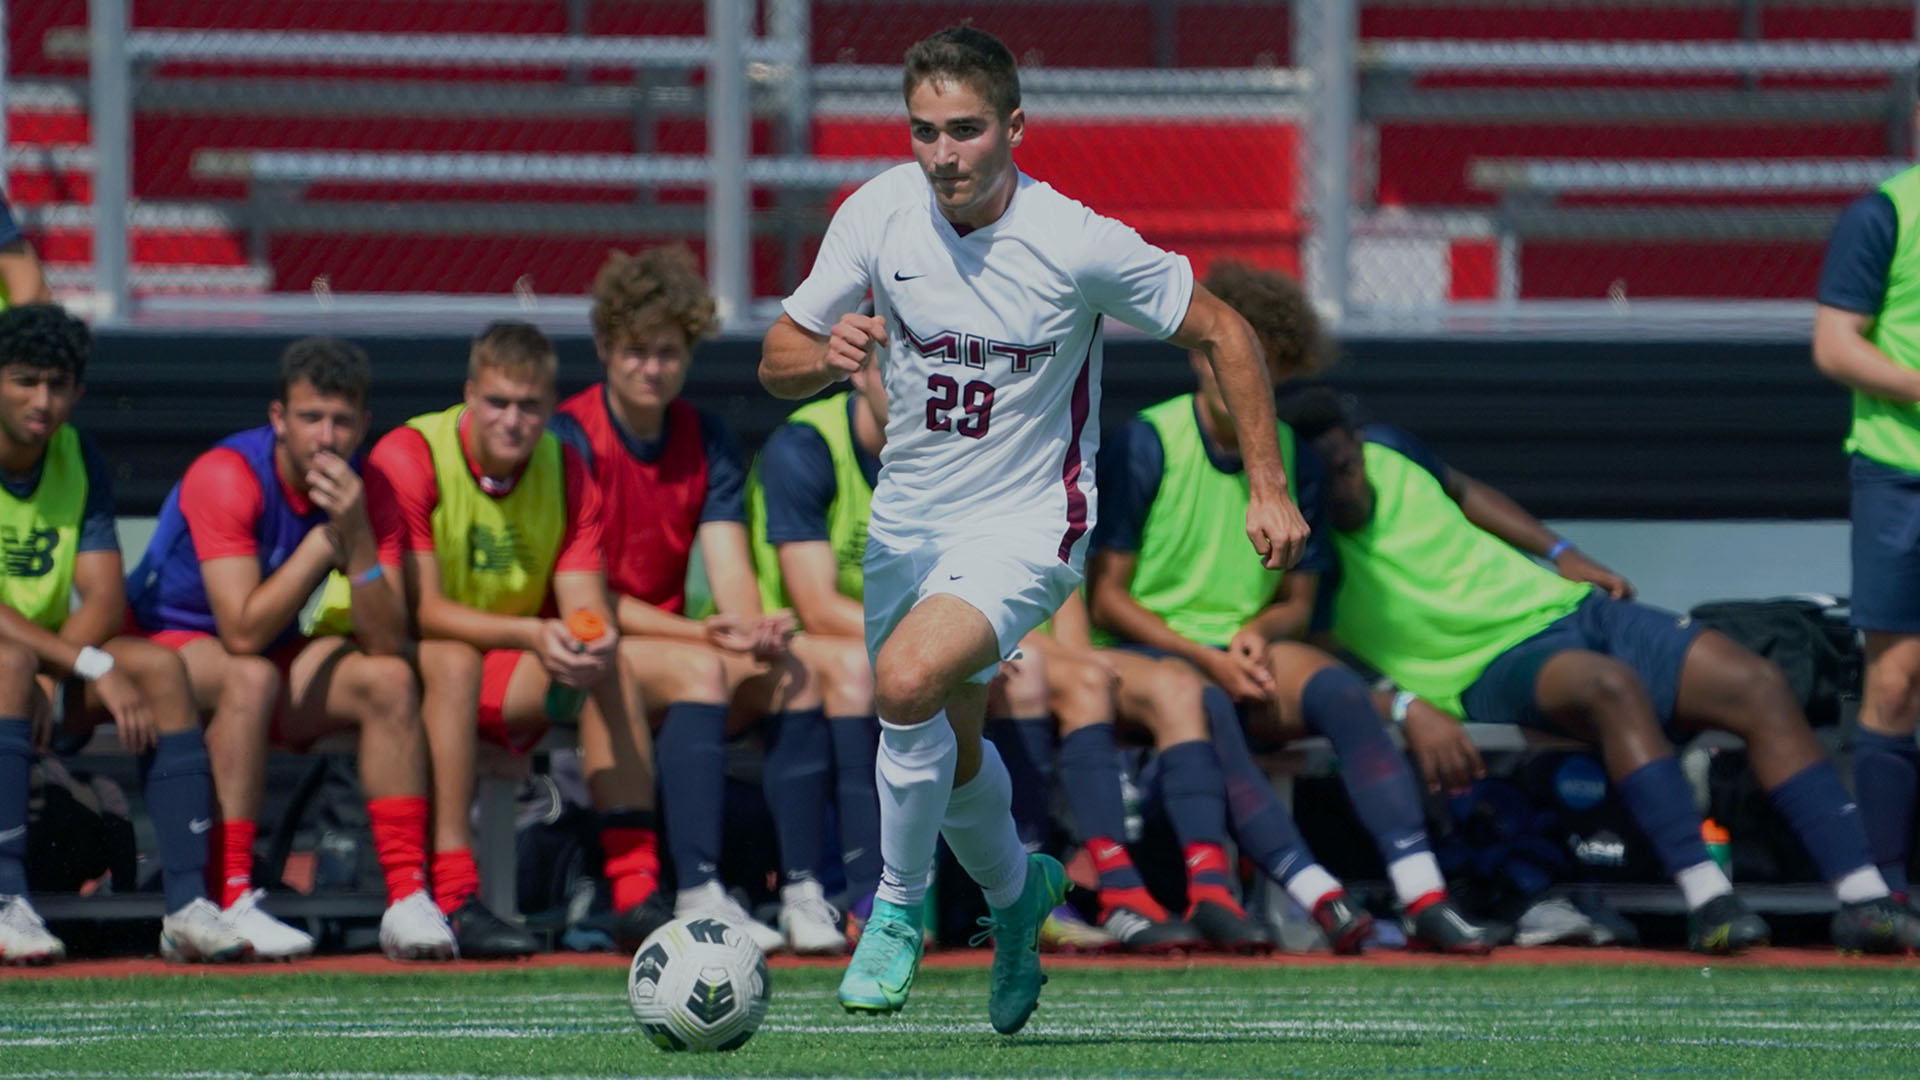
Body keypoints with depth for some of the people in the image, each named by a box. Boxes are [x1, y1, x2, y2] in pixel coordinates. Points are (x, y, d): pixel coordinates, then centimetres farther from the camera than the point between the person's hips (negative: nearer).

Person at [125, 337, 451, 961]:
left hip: (274, 657, 5)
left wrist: (357, 536, -29)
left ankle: (409, 898, -22)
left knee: (390, 678, -17)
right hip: (166, 646, -5)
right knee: (252, 678, -36)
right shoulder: (227, 477, -24)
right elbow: (243, 633, -31)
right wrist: (325, 540, -26)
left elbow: (386, 643, -16)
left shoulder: (358, 488, -8)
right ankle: (230, 903, -37)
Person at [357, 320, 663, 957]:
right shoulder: (407, 459, -18)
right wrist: (531, 634, -37)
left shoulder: (566, 474, -2)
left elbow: (585, 607, -9)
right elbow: (417, 609, -24)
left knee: (607, 668, -19)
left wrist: (594, 641, -35)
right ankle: (454, 901, -42)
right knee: (454, 660, -36)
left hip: (509, 683, 5)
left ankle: (637, 895, -24)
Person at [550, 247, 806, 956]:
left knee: (790, 676, -21)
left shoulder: (707, 441, 11)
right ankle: (698, 897, -43)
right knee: (701, 670, -33)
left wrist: (753, 627, -24)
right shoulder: (570, 440, -8)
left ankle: (803, 892, -26)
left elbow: (729, 567, 0)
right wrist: (701, 633, -22)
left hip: (671, 638, 6)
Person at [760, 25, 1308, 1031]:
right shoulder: (878, 213, -11)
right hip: (907, 519, 5)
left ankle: (899, 906, -6)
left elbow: (1220, 331, -7)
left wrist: (1268, 488, -8)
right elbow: (777, 362, -3)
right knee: (947, 751, 19)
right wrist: (828, 355, -27)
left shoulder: (1078, 245, -21)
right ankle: (1015, 889, 51)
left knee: (908, 682, -29)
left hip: (1025, 523, -5)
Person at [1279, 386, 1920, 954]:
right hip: (1495, 668, -7)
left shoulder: (1387, 453, 7)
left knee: (1759, 686, -9)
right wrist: (1409, 709, -34)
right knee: (1612, 686, -40)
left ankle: (1862, 901, -12)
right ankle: (1706, 901, -46)